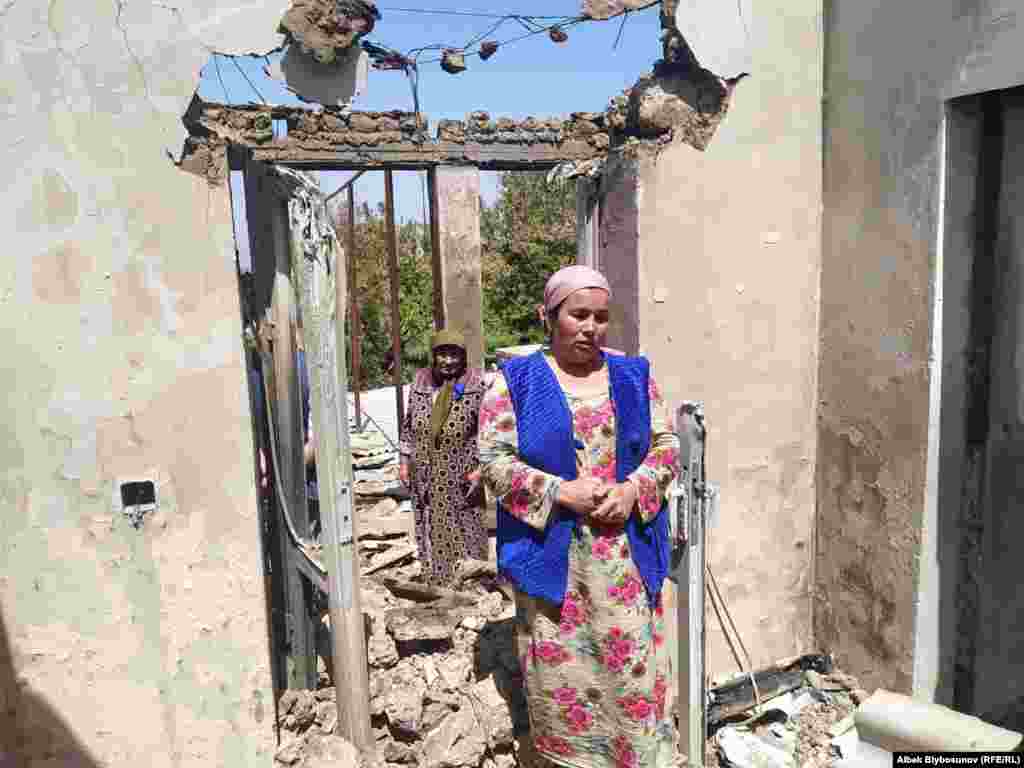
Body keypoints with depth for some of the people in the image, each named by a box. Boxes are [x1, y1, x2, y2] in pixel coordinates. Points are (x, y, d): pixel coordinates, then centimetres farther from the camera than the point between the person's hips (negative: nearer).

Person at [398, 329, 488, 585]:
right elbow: (408, 425, 13)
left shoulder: (476, 385, -10)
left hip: (461, 478, -4)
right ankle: (436, 579, 30)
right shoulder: (420, 382, 5)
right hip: (425, 479, 5)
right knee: (430, 532, 14)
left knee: (464, 532, 3)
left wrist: (481, 469, -14)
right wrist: (404, 461, 10)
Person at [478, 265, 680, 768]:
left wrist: (634, 488, -11)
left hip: (628, 554, 2)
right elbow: (493, 459, -6)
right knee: (561, 668, 8)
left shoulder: (633, 376, 7)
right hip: (552, 552, -2)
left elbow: (667, 443, 8)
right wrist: (560, 491, -17)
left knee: (632, 661, 7)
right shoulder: (516, 380, -1)